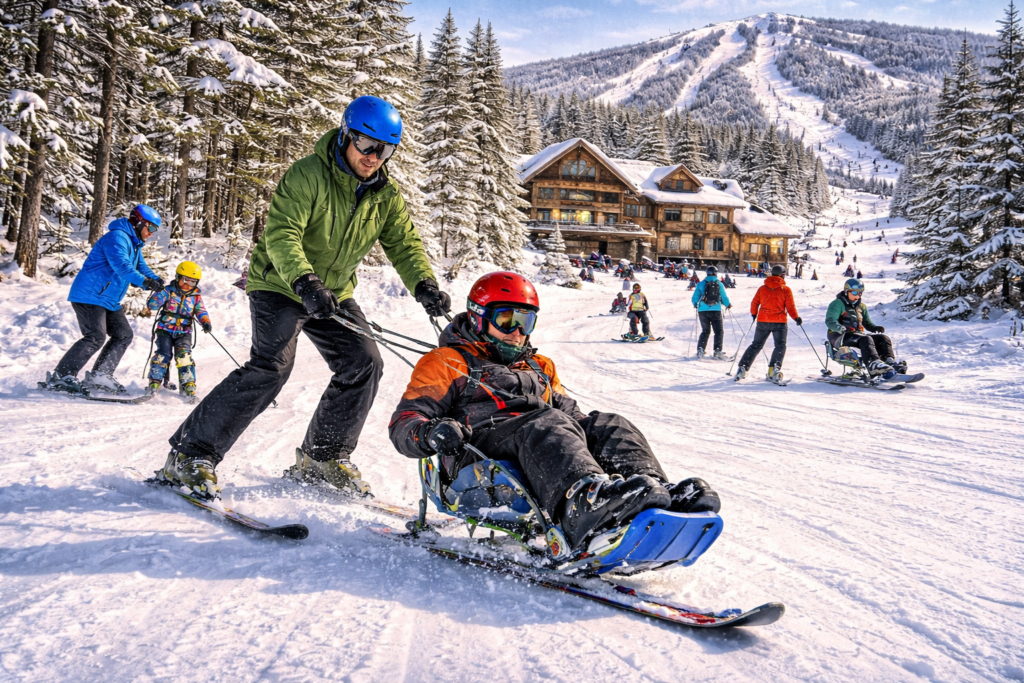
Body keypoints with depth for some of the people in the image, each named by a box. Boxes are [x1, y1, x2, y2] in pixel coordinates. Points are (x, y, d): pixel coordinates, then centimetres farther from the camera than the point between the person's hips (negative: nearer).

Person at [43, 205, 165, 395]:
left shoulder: (134, 245, 17)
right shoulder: (117, 237, -16)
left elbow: (142, 268, 13)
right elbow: (121, 265, -32)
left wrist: (157, 281, -9)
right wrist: (144, 281, -44)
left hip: (109, 300, 11)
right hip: (90, 296, -11)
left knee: (124, 335, 6)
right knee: (96, 338, -18)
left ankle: (99, 376, 9)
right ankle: (59, 377, -13)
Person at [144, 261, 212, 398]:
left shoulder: (196, 296, 7)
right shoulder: (169, 291, -2)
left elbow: (201, 312, 4)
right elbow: (151, 305, -8)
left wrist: (206, 322, -17)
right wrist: (162, 293, -27)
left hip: (184, 333, 1)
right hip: (165, 330, -1)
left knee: (184, 355, -17)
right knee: (163, 354, -17)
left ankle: (188, 384, -12)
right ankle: (155, 382, -7)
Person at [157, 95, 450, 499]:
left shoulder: (387, 196, 0)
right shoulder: (308, 175, -20)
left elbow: (404, 244, -5)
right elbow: (281, 235, -29)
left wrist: (424, 286, -25)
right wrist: (305, 283, -45)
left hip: (333, 293, 7)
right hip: (279, 285, -7)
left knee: (364, 364, -3)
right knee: (271, 367, -21)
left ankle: (323, 457, 13)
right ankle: (189, 455, -13)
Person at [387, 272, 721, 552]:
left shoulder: (540, 367, 36)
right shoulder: (446, 363, 20)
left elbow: (567, 410, 27)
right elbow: (404, 422, 9)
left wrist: (595, 434, 2)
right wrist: (430, 433, -16)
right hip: (478, 451, -5)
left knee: (609, 425, -21)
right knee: (547, 426, -36)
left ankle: (657, 496, -52)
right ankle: (586, 502, -68)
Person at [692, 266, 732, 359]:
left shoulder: (701, 284, 0)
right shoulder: (719, 284, -2)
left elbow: (694, 299, 2)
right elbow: (724, 298, 0)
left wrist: (696, 305, 24)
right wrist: (728, 305, 20)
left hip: (703, 311, 2)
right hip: (715, 311, -2)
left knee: (705, 331, 16)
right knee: (719, 331, 6)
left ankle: (700, 349, 3)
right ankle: (717, 350, -7)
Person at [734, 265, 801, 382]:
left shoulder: (762, 288, 5)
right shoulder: (786, 290, -3)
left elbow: (754, 303, 8)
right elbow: (790, 307, -4)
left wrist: (754, 314, 26)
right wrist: (797, 318, 11)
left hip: (763, 321, 3)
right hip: (779, 322, -3)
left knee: (756, 345, 13)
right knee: (780, 346, 3)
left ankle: (742, 368, 7)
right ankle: (774, 368, -18)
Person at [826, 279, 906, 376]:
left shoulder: (861, 307, 23)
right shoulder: (838, 304, 0)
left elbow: (867, 322, 28)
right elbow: (830, 321, -13)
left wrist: (874, 328, 3)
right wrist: (842, 328, -34)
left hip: (858, 334, 8)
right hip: (840, 337, -7)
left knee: (883, 338, -12)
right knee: (866, 339, -34)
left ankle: (890, 361, -31)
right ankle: (873, 364, -55)